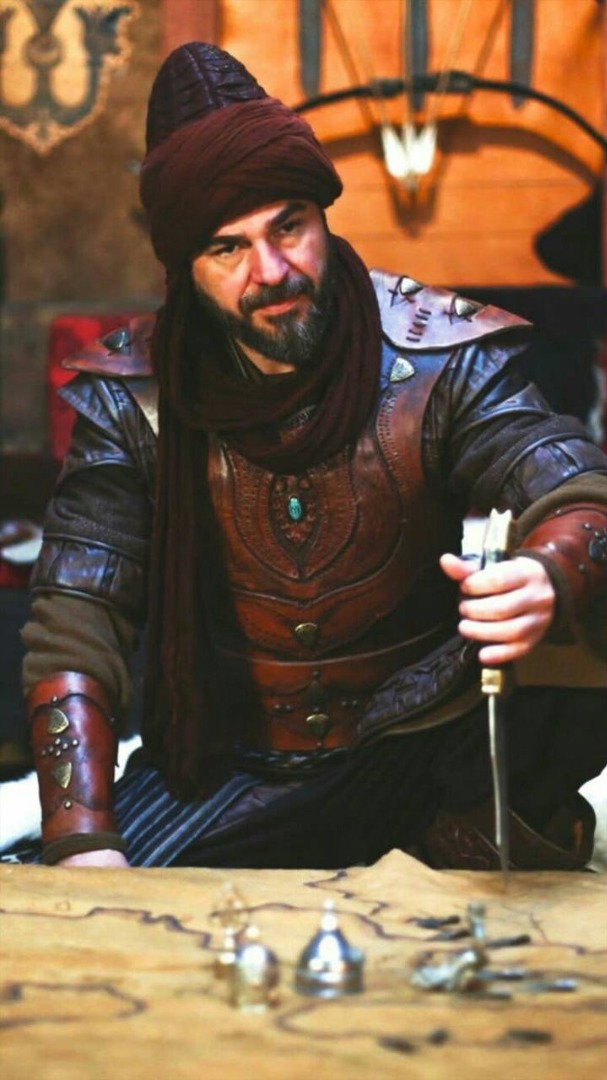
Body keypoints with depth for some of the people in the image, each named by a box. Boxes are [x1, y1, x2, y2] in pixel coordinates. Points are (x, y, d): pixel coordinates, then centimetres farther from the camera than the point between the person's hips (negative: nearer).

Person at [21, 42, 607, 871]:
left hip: (420, 751, -2)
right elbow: (75, 624, -10)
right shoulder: (130, 395, -8)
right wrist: (84, 844, -23)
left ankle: (482, 827, -2)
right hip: (225, 765, 3)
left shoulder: (440, 360, -11)